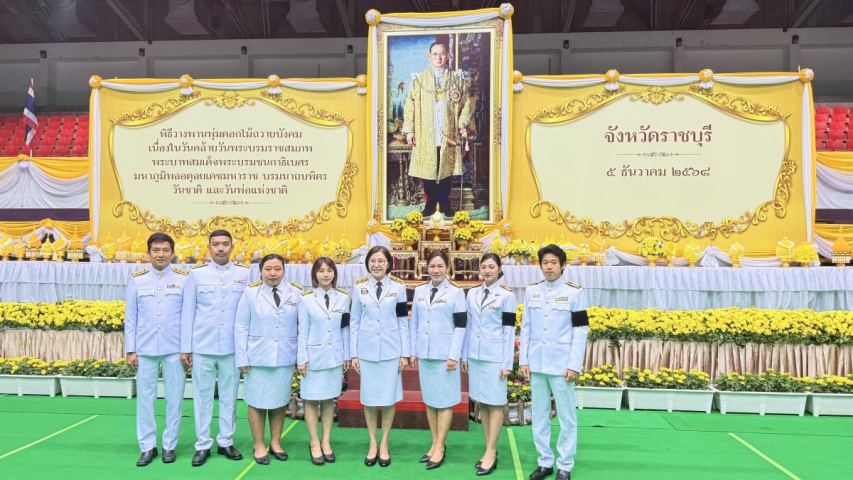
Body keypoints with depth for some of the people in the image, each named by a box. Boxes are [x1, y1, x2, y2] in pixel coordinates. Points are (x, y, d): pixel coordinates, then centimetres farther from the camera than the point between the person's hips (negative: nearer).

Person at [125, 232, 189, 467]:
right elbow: (130, 317, 6)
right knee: (144, 398, 7)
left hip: (175, 349, -1)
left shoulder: (184, 278, 0)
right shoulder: (137, 279, 3)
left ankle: (169, 445, 19)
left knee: (174, 398, 6)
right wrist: (130, 350, 3)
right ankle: (147, 447, 20)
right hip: (145, 349, 1)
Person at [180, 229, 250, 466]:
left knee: (229, 396, 9)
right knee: (202, 396, 8)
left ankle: (226, 441, 22)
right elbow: (187, 312, 3)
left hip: (233, 347, 0)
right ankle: (203, 445, 19)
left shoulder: (244, 273, 2)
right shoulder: (196, 273, 1)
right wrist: (185, 348, 1)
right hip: (203, 346, 0)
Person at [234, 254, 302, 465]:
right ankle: (258, 445, 24)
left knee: (279, 402, 13)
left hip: (285, 358, 2)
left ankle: (275, 443, 30)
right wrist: (242, 358, -7)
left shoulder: (296, 293, -1)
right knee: (257, 402, 8)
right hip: (257, 358, -1)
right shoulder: (250, 292, -4)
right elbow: (241, 327, -4)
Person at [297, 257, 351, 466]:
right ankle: (314, 443, 18)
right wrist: (302, 358, -7)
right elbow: (303, 331, -5)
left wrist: (346, 355, 5)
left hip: (334, 356, 2)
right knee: (311, 400, 5)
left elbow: (345, 329, 4)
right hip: (314, 356, -2)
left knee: (329, 400, 10)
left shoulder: (343, 297, 1)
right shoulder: (307, 299, -5)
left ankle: (326, 442, 21)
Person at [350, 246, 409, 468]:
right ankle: (372, 444, 23)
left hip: (391, 350, -1)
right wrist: (354, 353, 2)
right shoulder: (359, 287, 2)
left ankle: (384, 444, 21)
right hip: (367, 351, 1)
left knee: (388, 398, 5)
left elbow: (403, 322, 1)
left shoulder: (398, 287, 0)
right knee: (369, 398, 7)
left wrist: (405, 353, -1)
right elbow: (354, 322, 5)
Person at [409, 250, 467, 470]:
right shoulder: (419, 291, 8)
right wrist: (413, 351, 7)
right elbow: (414, 323, 11)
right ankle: (435, 444, 21)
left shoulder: (456, 292, -4)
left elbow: (460, 326, -7)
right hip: (424, 354, 4)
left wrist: (453, 355, -12)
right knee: (429, 400, 11)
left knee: (444, 401, 2)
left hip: (444, 354, -4)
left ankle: (440, 447, 11)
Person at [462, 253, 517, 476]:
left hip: (495, 357, -5)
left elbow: (509, 331, -6)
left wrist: (507, 364, -9)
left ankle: (490, 453, 8)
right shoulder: (472, 294, 8)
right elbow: (468, 326, 12)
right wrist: (464, 356, 10)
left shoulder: (507, 295, -5)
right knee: (482, 403, 9)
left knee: (495, 404, 1)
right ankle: (490, 450, 19)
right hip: (475, 356, 5)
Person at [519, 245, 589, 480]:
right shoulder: (532, 291, 7)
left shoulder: (574, 292, -3)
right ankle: (545, 461, 24)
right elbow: (525, 327, 8)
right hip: (536, 363, 4)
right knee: (539, 414, 11)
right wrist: (523, 360, 4)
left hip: (561, 364, -3)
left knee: (566, 416, 4)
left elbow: (580, 331, -4)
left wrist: (574, 365, -9)